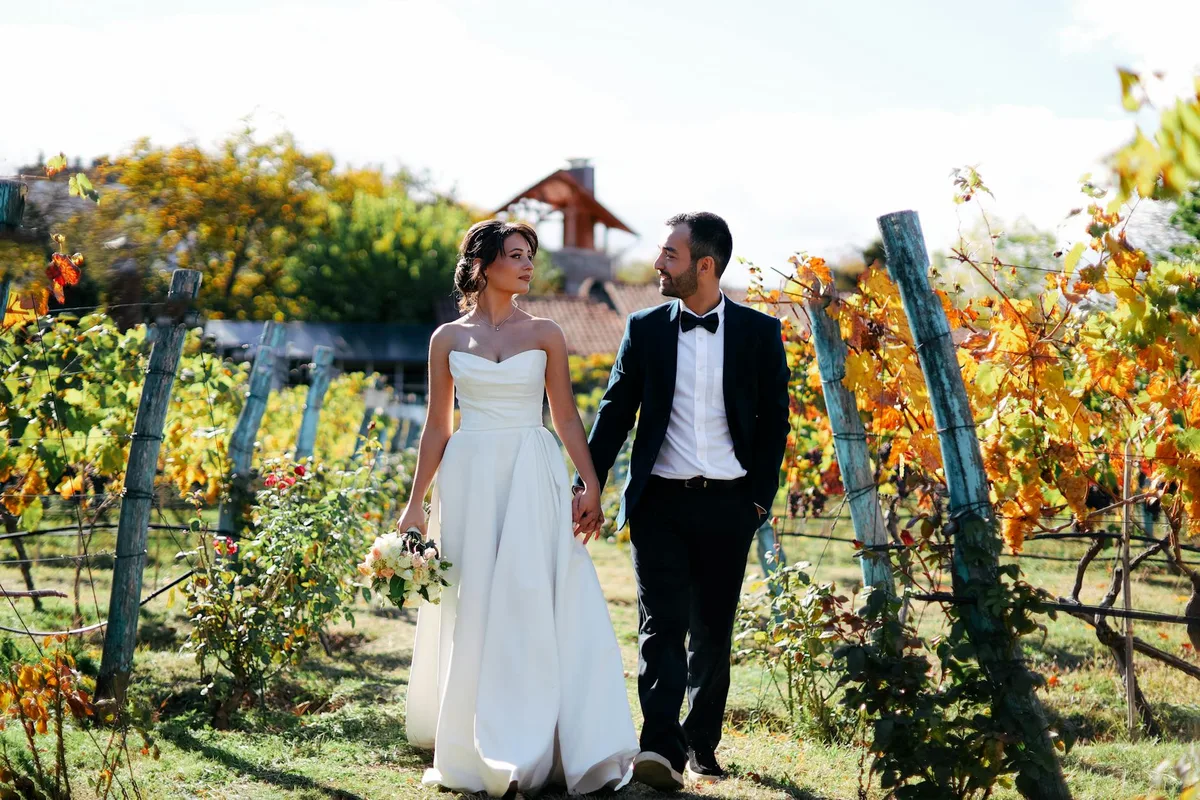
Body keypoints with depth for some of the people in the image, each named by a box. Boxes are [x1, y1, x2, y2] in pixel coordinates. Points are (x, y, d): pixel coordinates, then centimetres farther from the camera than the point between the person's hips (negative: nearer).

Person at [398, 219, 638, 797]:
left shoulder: (544, 335, 6)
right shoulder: (449, 339, 7)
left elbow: (566, 417, 7)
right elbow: (437, 428, 10)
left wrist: (591, 484, -3)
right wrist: (415, 503, 6)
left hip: (535, 480, 0)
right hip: (470, 479, 0)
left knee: (538, 607, -6)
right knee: (473, 611, 1)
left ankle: (534, 748, -1)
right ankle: (474, 753, 9)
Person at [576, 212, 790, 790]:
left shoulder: (759, 332, 2)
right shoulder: (644, 329, 5)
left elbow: (774, 422, 5)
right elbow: (615, 412, 7)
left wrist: (760, 499, 1)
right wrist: (587, 486, -1)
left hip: (728, 505, 0)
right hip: (660, 502, 0)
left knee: (712, 632, 9)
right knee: (662, 624, -10)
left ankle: (701, 744, 22)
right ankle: (660, 747, -17)